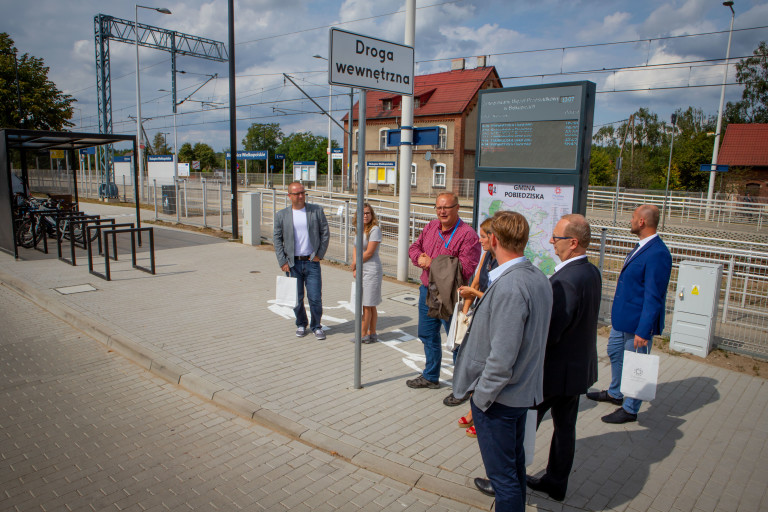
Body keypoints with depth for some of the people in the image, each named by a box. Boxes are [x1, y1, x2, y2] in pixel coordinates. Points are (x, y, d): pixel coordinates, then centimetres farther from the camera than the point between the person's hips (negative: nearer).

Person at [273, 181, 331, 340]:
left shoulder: (317, 210, 3)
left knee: (315, 298, 0)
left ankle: (316, 326, 20)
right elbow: (277, 239, 5)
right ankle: (301, 325, 29)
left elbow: (325, 233, 4)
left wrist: (319, 254, -2)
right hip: (292, 263, 1)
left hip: (312, 262, -1)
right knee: (296, 298, 8)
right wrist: (282, 262, -3)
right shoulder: (281, 215, 4)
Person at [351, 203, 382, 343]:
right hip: (362, 270, 8)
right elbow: (355, 248, 12)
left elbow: (369, 253, -15)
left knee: (367, 304, -1)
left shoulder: (375, 229, -12)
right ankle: (372, 334, 20)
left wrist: (355, 264, -4)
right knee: (370, 305, 13)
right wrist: (355, 267, -2)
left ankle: (363, 334, 9)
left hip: (371, 270, -8)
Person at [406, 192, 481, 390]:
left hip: (450, 297, -7)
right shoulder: (430, 227, 7)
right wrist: (420, 258, -7)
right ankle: (430, 377, 40)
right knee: (428, 336, 20)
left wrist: (432, 263, -20)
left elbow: (466, 269, -24)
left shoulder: (467, 234, -17)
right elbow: (414, 247, 18)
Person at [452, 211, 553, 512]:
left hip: (498, 396, -10)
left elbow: (502, 357, -29)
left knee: (503, 470, 7)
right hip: (525, 389, 10)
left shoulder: (508, 287, -30)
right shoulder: (539, 278, -1)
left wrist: (481, 396, -17)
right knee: (514, 456, 32)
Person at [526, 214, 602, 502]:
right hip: (580, 367, 9)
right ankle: (556, 483, 37)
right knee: (565, 427, 20)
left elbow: (549, 334, -29)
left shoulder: (566, 280, -30)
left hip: (555, 370, -9)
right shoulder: (591, 272, 1)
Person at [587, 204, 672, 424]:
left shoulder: (658, 254, -25)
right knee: (615, 353, 25)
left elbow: (653, 297, -25)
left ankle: (630, 410, 25)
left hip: (639, 322, -10)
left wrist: (643, 331, -24)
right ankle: (614, 393, 46)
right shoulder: (643, 246, 6)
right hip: (622, 318, 10)